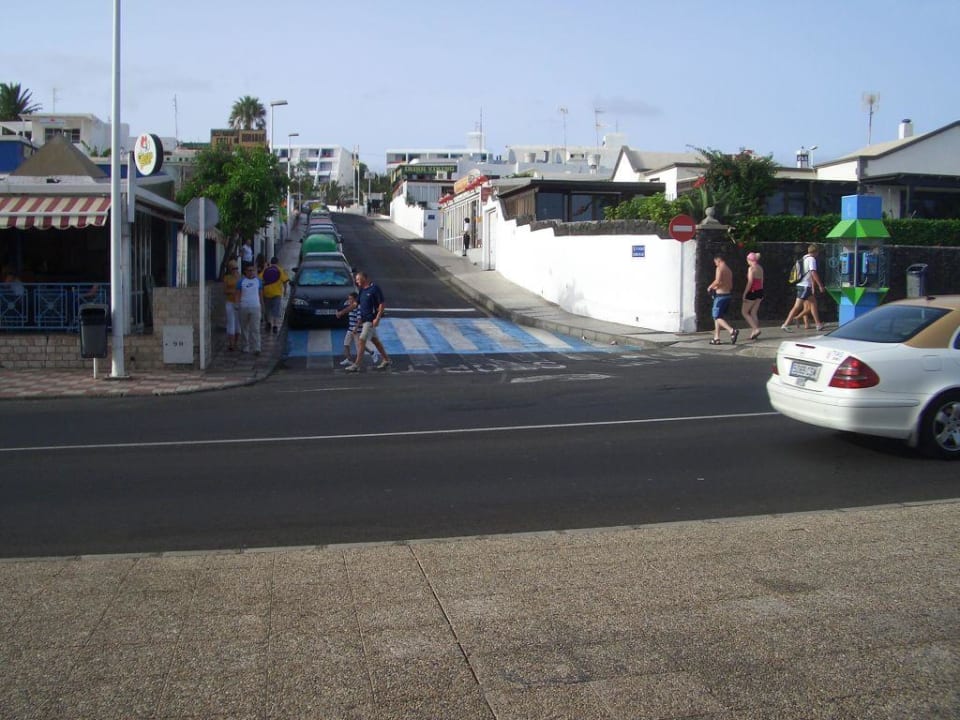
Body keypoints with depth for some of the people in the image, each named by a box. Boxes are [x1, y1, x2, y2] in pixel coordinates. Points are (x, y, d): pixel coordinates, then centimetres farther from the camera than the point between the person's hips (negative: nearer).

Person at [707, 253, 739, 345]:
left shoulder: (720, 268, -11)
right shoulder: (729, 270, 15)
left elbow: (717, 281, -25)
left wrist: (710, 287, -7)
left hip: (720, 296, -9)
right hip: (727, 295, 9)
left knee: (717, 317, -6)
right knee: (717, 316, 15)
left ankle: (732, 331, -24)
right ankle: (716, 338, 14)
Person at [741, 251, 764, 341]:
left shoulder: (751, 268, -14)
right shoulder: (760, 268, 10)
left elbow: (750, 282, -19)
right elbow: (761, 281, 15)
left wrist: (744, 293, -16)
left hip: (752, 291, -8)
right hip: (760, 291, 8)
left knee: (744, 312, 3)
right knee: (754, 313, 12)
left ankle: (756, 329, -9)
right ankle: (754, 333, 10)